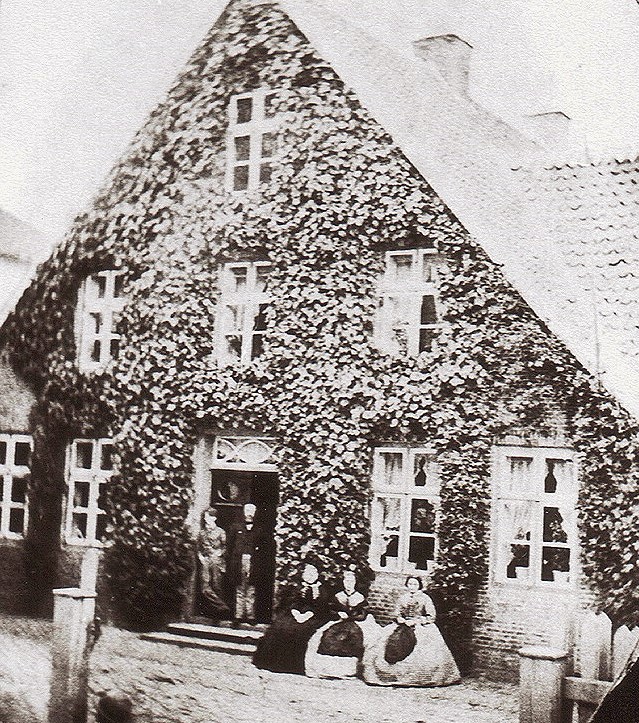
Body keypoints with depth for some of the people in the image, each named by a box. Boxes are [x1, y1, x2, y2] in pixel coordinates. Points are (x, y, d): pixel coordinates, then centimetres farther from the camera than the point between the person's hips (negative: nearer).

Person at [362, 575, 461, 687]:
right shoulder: (402, 598, 15)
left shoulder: (425, 598, 4)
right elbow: (397, 615, 17)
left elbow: (431, 617, 0)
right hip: (403, 625, 3)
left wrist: (416, 621, -10)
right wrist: (403, 620, -5)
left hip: (421, 626, -3)